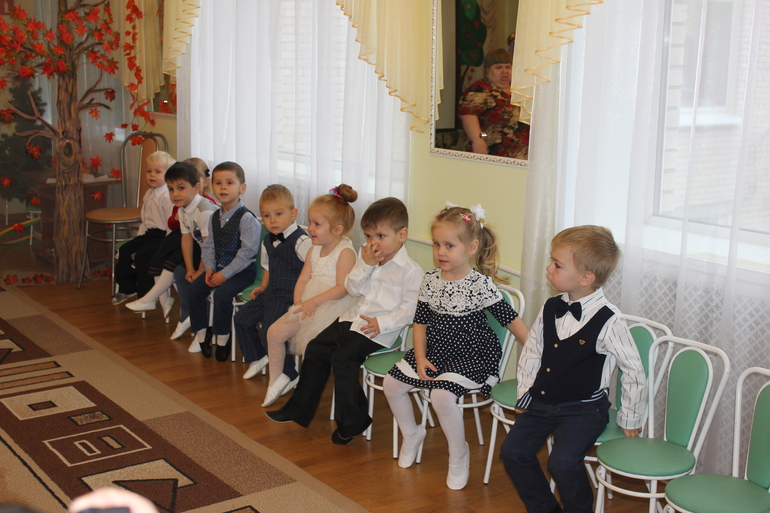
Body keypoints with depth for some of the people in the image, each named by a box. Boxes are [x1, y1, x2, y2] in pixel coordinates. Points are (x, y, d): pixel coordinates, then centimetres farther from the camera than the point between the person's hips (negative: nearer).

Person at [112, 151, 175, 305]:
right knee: (125, 250, 5)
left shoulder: (167, 196, -18)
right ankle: (126, 289, 21)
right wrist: (139, 234, 12)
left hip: (161, 235, -10)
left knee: (142, 255, -23)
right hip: (148, 233, 10)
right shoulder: (148, 194, 14)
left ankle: (146, 296, -10)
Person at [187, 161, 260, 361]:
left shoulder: (247, 218, -17)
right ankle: (201, 332, 7)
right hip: (219, 268, 7)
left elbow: (247, 252, -21)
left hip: (242, 270, -7)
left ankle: (223, 337, -4)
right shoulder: (215, 217, 7)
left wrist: (225, 273, -21)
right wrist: (210, 268, -6)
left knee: (222, 294, -26)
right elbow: (208, 245, 12)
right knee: (195, 287, -8)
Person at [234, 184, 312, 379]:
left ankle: (289, 375, 1)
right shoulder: (268, 241, 8)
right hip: (271, 293, 9)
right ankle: (257, 358, 30)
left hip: (289, 297, -9)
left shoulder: (301, 241, -19)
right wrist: (263, 287, 12)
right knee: (242, 318, 10)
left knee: (269, 332, -17)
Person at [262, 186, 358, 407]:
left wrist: (314, 301, -23)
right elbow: (303, 279, 10)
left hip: (333, 307, -8)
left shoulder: (345, 252, -13)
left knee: (309, 343, -24)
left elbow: (342, 288, -20)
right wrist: (299, 301, -9)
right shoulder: (314, 250, 12)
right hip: (307, 305, 8)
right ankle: (277, 379, 14)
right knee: (275, 332, -1)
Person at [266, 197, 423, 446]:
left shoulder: (410, 271, -12)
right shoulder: (369, 259, 11)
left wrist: (382, 322, -23)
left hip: (377, 330, -9)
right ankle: (300, 408, 21)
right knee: (316, 349, 8)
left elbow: (409, 309, -14)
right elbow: (352, 289, 6)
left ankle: (351, 422, -6)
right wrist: (365, 264, -7)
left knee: (342, 358, -22)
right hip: (353, 318, 9)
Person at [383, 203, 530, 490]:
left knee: (441, 395, -29)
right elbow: (421, 321, 7)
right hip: (435, 351, 7)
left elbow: (511, 319, -13)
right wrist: (420, 358, -4)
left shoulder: (480, 285, -16)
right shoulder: (431, 280, 0)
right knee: (392, 383, -1)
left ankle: (458, 453, -3)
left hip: (471, 356, -6)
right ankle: (411, 434, 25)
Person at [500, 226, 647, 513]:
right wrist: (525, 392, 11)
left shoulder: (607, 321, -18)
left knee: (562, 462, -22)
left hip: (583, 409, -6)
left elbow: (633, 370, -9)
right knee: (512, 451, -6)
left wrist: (630, 420, -1)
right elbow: (532, 351, 14)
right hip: (541, 402, 6)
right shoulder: (550, 309, 0)